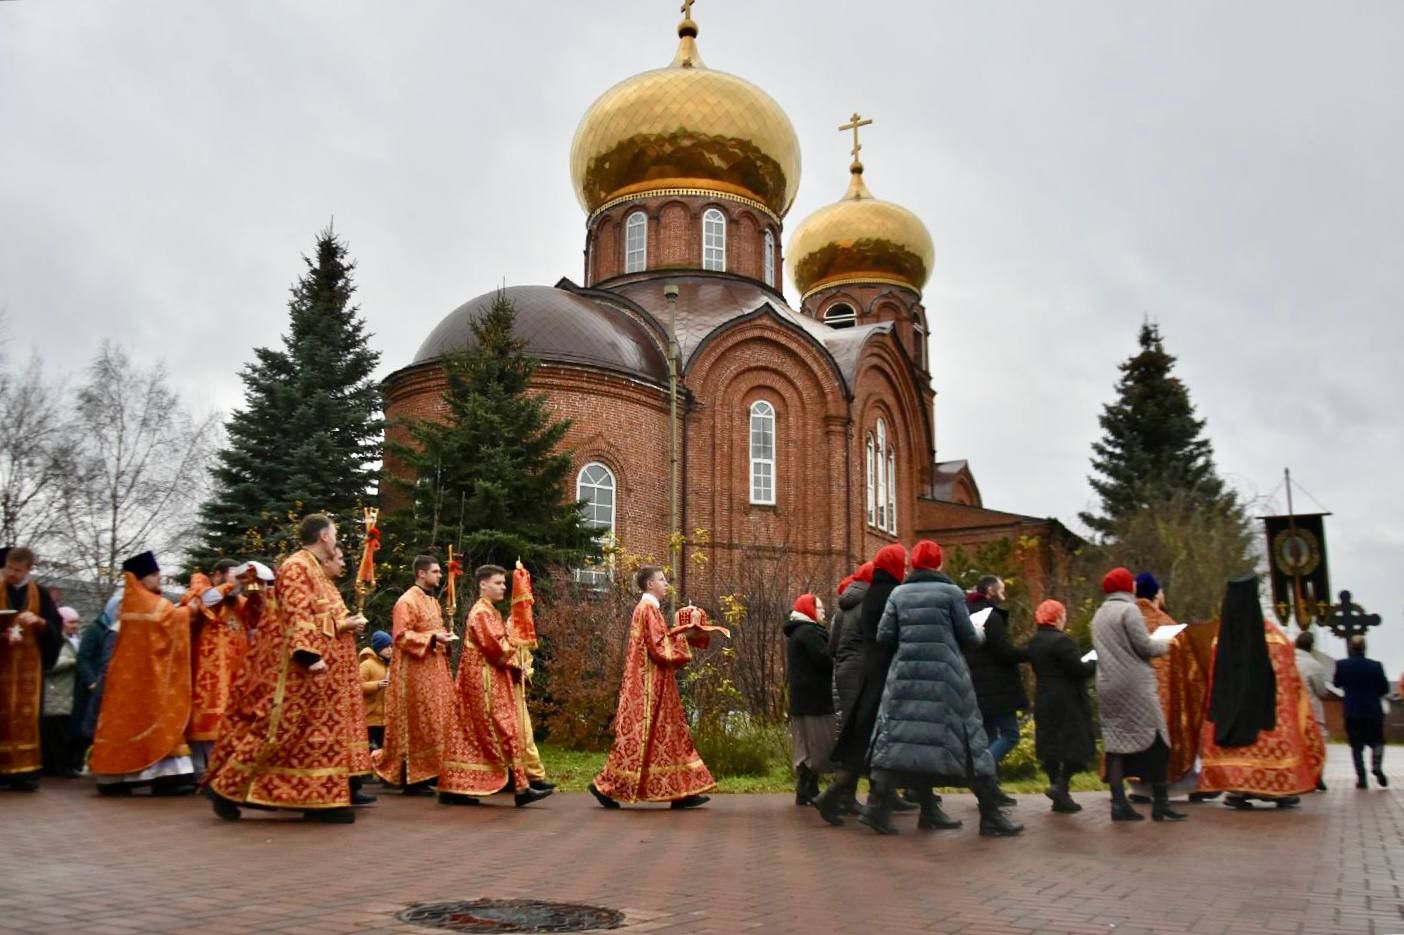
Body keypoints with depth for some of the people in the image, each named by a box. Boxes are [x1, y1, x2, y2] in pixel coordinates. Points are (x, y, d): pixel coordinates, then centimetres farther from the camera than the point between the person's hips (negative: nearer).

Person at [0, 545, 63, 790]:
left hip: (29, 664, 0)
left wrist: (38, 621, -16)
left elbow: (56, 627, 3)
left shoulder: (40, 595, 6)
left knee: (26, 715, -2)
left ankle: (25, 770, 0)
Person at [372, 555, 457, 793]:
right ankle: (412, 779, 1)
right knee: (417, 725, -5)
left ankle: (427, 772, 15)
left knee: (435, 722, 8)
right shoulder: (407, 601, -11)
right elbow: (401, 636, -18)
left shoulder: (433, 602, 16)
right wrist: (433, 638, -23)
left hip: (434, 671, 9)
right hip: (415, 672, -9)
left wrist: (445, 638, 5)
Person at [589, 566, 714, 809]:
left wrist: (682, 635, 10)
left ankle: (680, 793, 9)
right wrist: (684, 637, -9)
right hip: (651, 683, -10)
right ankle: (606, 786, 2)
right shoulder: (649, 608, -13)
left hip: (653, 683, 10)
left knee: (669, 734, 8)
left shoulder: (648, 608, 17)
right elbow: (659, 647, -19)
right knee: (643, 735, -5)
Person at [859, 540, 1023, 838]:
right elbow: (968, 637, 0)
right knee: (968, 743, 5)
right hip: (945, 676, -3)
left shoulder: (898, 593, 6)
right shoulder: (951, 592, -1)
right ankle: (991, 816, 9)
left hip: (906, 675, 3)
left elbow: (883, 637, 1)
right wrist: (979, 635, 23)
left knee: (901, 740, 8)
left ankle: (878, 807, 1)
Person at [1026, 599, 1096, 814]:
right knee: (1077, 744, 1)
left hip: (1044, 700, 8)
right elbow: (1079, 669, -20)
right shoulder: (1061, 640, -18)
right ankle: (1060, 785, -13)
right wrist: (1094, 664, 0)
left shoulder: (1033, 642, 9)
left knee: (1050, 744, 10)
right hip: (1067, 700, -8)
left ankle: (1059, 797, 14)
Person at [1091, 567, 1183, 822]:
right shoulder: (1129, 610, -8)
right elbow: (1144, 646, -13)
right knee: (1154, 741, 1)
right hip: (1135, 684, -7)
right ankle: (1160, 804, 2)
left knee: (1116, 743, 5)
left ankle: (1119, 804, 4)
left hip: (1108, 685, 7)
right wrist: (1163, 646, 7)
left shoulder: (1099, 615, 14)